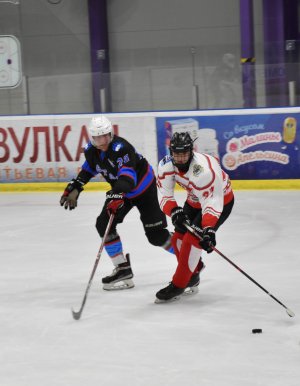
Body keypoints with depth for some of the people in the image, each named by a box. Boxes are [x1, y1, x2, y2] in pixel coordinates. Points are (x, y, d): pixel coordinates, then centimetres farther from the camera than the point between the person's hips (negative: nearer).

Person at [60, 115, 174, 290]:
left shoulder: (121, 148, -33)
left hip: (143, 187, -7)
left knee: (155, 234, -10)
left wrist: (117, 195, -61)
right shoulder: (91, 150, -11)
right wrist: (74, 187, 7)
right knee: (104, 224, -8)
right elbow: (89, 168, 12)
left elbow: (127, 175, -46)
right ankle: (123, 269, -1)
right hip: (120, 190, 7)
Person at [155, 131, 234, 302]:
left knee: (192, 239, -18)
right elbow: (165, 196, -13)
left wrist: (209, 230, -52)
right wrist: (175, 212, -32)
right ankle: (193, 274, 31)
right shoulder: (166, 165, -19)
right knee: (178, 238, 5)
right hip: (194, 201, 7)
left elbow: (212, 203, -42)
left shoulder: (204, 170, -39)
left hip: (221, 200, -7)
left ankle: (178, 286, -7)